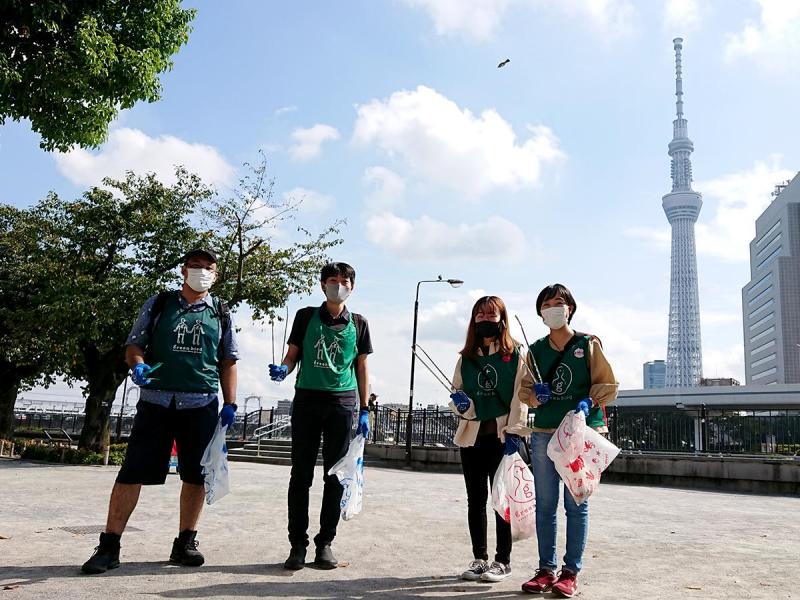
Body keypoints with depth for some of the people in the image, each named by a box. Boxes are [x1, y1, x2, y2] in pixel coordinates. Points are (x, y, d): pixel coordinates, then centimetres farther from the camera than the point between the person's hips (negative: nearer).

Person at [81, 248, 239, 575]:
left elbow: (228, 362, 12)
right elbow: (134, 344, 8)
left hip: (201, 404, 1)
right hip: (156, 400, -1)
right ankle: (109, 546, 4)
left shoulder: (221, 313, 11)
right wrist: (138, 365, -15)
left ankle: (186, 542, 19)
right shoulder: (158, 304, 9)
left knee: (196, 474, 5)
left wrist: (230, 404, 3)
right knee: (133, 472, -3)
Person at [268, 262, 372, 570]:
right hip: (307, 399, -1)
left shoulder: (358, 324, 10)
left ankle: (325, 543, 13)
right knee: (301, 474, 1)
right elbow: (292, 355, 9)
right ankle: (298, 544, 8)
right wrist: (283, 369, -15)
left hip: (342, 403, 1)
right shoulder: (306, 316, 8)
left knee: (336, 476, 3)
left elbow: (361, 368, 11)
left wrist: (364, 411, 6)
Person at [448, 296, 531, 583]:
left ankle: (503, 561, 13)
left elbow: (521, 396, -7)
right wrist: (459, 401, -9)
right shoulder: (466, 357, 12)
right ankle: (479, 559, 19)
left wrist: (514, 431, -15)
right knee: (475, 500, 8)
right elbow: (457, 391, 14)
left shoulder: (517, 354, -1)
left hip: (503, 436, -4)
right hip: (472, 435, 4)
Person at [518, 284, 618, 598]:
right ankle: (546, 569, 16)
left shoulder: (589, 344, 2)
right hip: (543, 433, 3)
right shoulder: (535, 351, 11)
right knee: (544, 504, 6)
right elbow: (524, 389, 14)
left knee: (576, 504, 0)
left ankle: (571, 572, 9)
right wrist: (536, 395, -8)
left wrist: (589, 402, -15)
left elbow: (608, 385, 2)